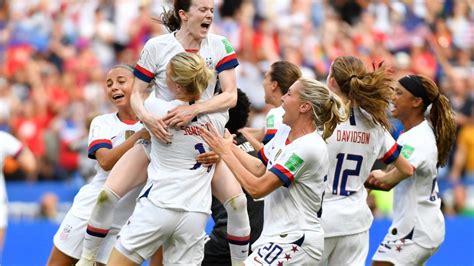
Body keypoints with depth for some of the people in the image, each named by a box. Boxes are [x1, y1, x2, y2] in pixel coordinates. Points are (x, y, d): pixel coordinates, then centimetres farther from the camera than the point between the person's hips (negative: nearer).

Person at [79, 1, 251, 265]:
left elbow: (230, 95, -16)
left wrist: (194, 109, -32)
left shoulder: (220, 46, -8)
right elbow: (136, 95, -7)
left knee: (237, 201, -15)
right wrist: (147, 117, -30)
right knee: (108, 194, -15)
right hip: (159, 135, -1)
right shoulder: (157, 46, -12)